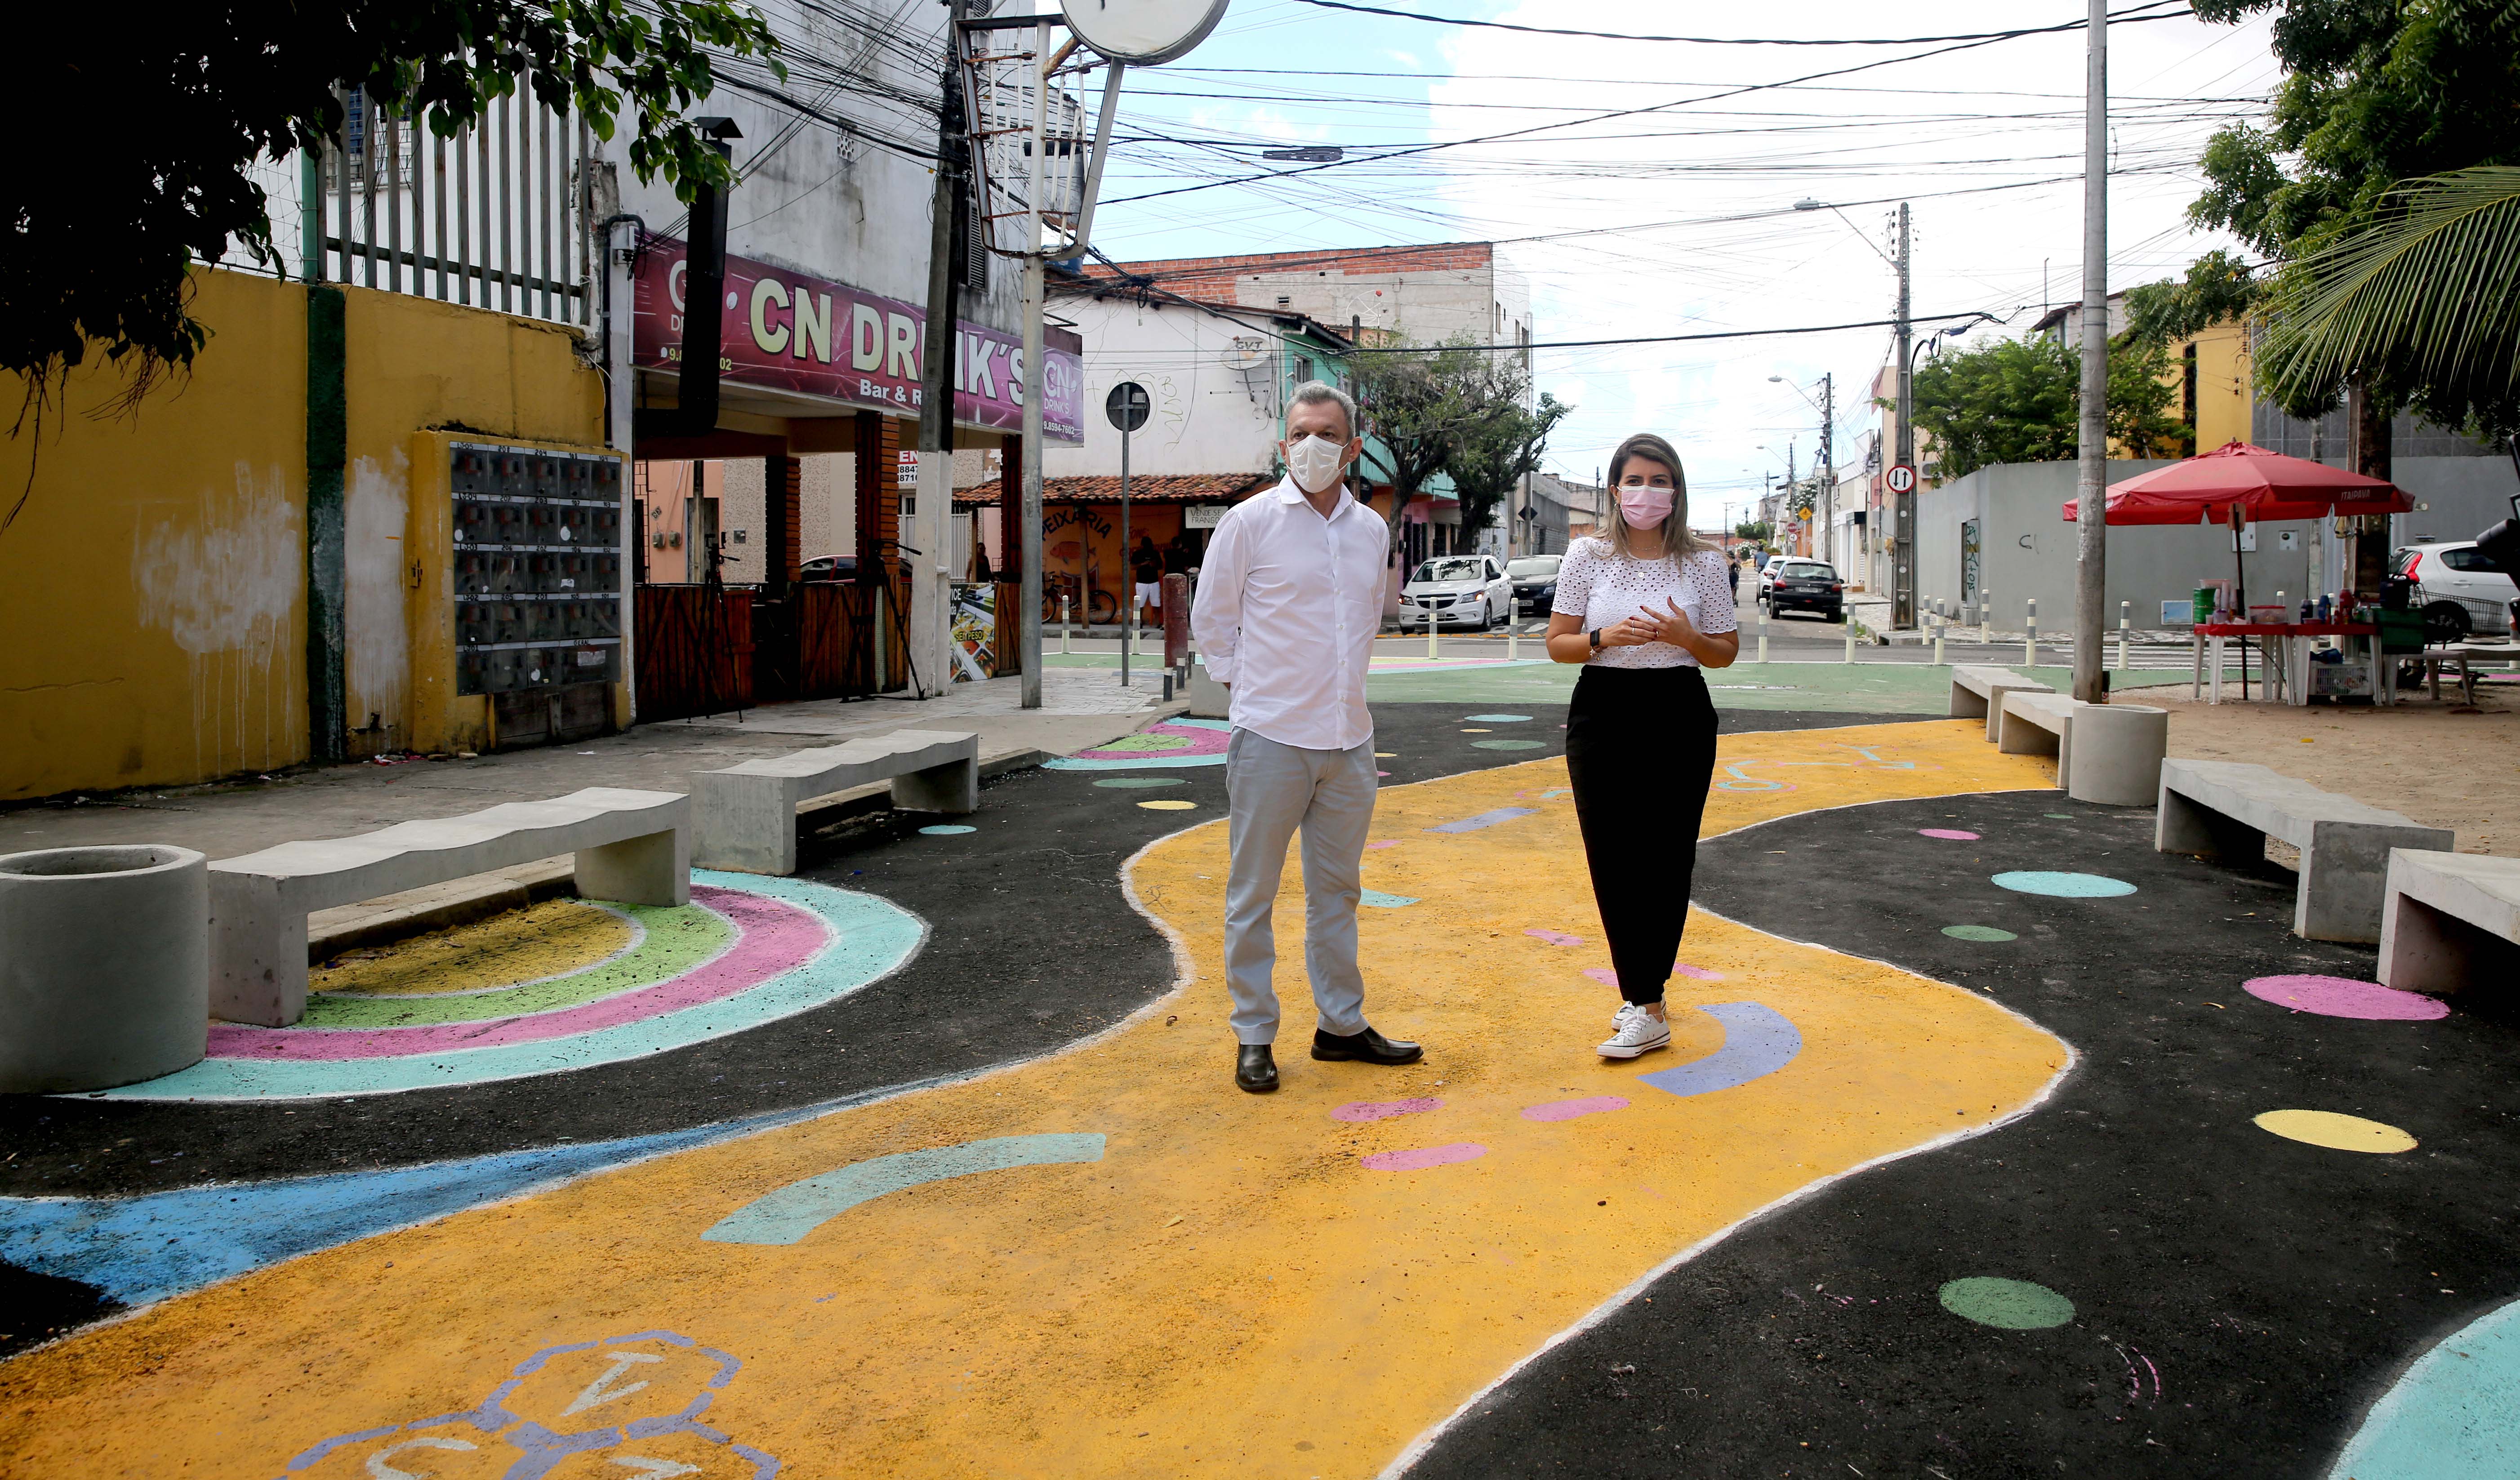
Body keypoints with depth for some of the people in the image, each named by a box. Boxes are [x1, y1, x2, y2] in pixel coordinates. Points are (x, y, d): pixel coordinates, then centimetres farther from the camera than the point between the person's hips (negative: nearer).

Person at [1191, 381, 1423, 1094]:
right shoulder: (1249, 522, -5)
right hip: (1271, 739, -5)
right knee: (1253, 892, 3)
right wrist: (1247, 690, 3)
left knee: (1337, 889, 14)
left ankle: (1342, 1026, 25)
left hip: (1349, 740, 5)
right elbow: (1211, 620, 2)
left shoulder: (1372, 529, 9)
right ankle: (1254, 1037, 13)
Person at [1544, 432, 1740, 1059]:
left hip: (1680, 717, 0)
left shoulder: (1703, 562, 3)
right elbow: (1557, 644, 4)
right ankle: (1646, 1002, 13)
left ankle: (1643, 1004, 6)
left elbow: (1726, 653, 9)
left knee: (1666, 860, -2)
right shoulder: (1588, 556, 3)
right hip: (1604, 714, 1)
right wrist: (1606, 638, -16)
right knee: (1613, 860, 1)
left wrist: (1686, 637, -12)